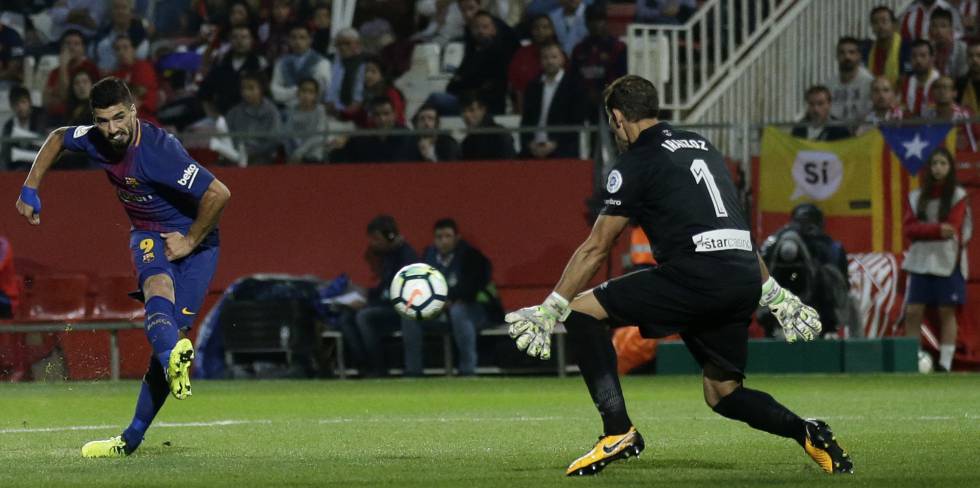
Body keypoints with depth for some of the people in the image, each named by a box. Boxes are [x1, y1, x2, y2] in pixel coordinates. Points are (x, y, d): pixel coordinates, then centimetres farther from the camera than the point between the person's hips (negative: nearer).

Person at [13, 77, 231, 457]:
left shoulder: (159, 151, -29)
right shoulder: (95, 140, -8)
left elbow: (219, 194, -30)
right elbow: (57, 137, 16)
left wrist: (190, 242, -18)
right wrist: (29, 190, 13)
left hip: (193, 240, -5)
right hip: (147, 235, 5)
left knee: (173, 335, -15)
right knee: (158, 284, -32)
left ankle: (132, 438, -17)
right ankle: (174, 357, -58)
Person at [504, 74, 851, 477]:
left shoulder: (636, 163, 2)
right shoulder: (701, 145, 24)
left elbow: (596, 249, 2)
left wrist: (548, 312, 7)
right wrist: (776, 296, 34)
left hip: (695, 277, -7)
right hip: (744, 282, 8)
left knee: (583, 310, 2)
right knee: (722, 393, 21)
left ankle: (618, 430, -8)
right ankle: (805, 432, -1)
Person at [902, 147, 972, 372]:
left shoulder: (958, 196, 0)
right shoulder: (916, 197, 8)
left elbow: (952, 229, -10)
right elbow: (909, 229, -4)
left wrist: (923, 229, -10)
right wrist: (937, 229, -19)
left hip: (948, 261, -3)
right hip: (921, 261, 3)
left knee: (946, 312, -1)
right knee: (912, 312, -3)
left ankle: (945, 364, 1)